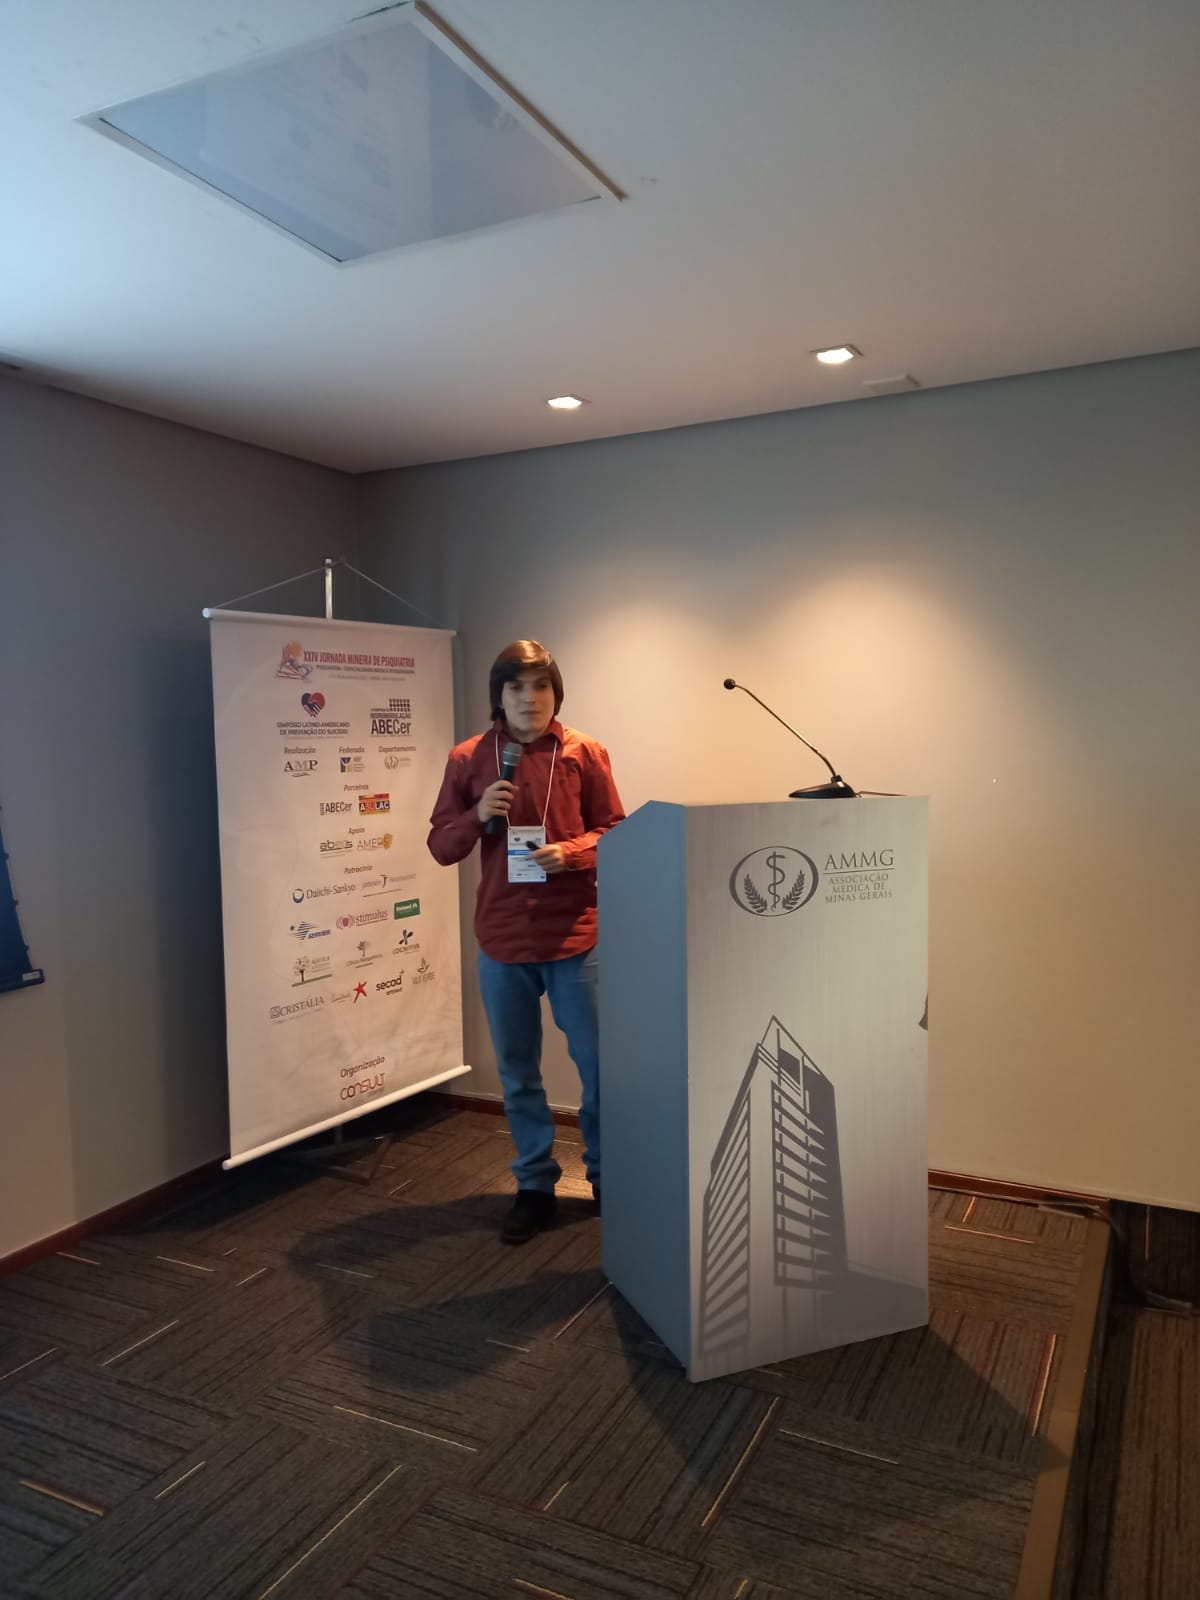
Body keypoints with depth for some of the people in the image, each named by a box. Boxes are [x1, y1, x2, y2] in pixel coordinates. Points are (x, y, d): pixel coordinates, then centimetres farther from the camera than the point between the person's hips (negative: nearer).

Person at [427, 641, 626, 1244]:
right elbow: (441, 847, 3)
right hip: (502, 941, 2)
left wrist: (572, 853, -18)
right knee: (518, 1073, 13)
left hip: (575, 936, -1)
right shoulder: (467, 759, 1)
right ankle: (535, 1186, 30)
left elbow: (615, 831, 1)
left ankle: (606, 1177, 29)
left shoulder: (584, 753, -2)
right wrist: (478, 815, -16)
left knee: (599, 1065, 8)